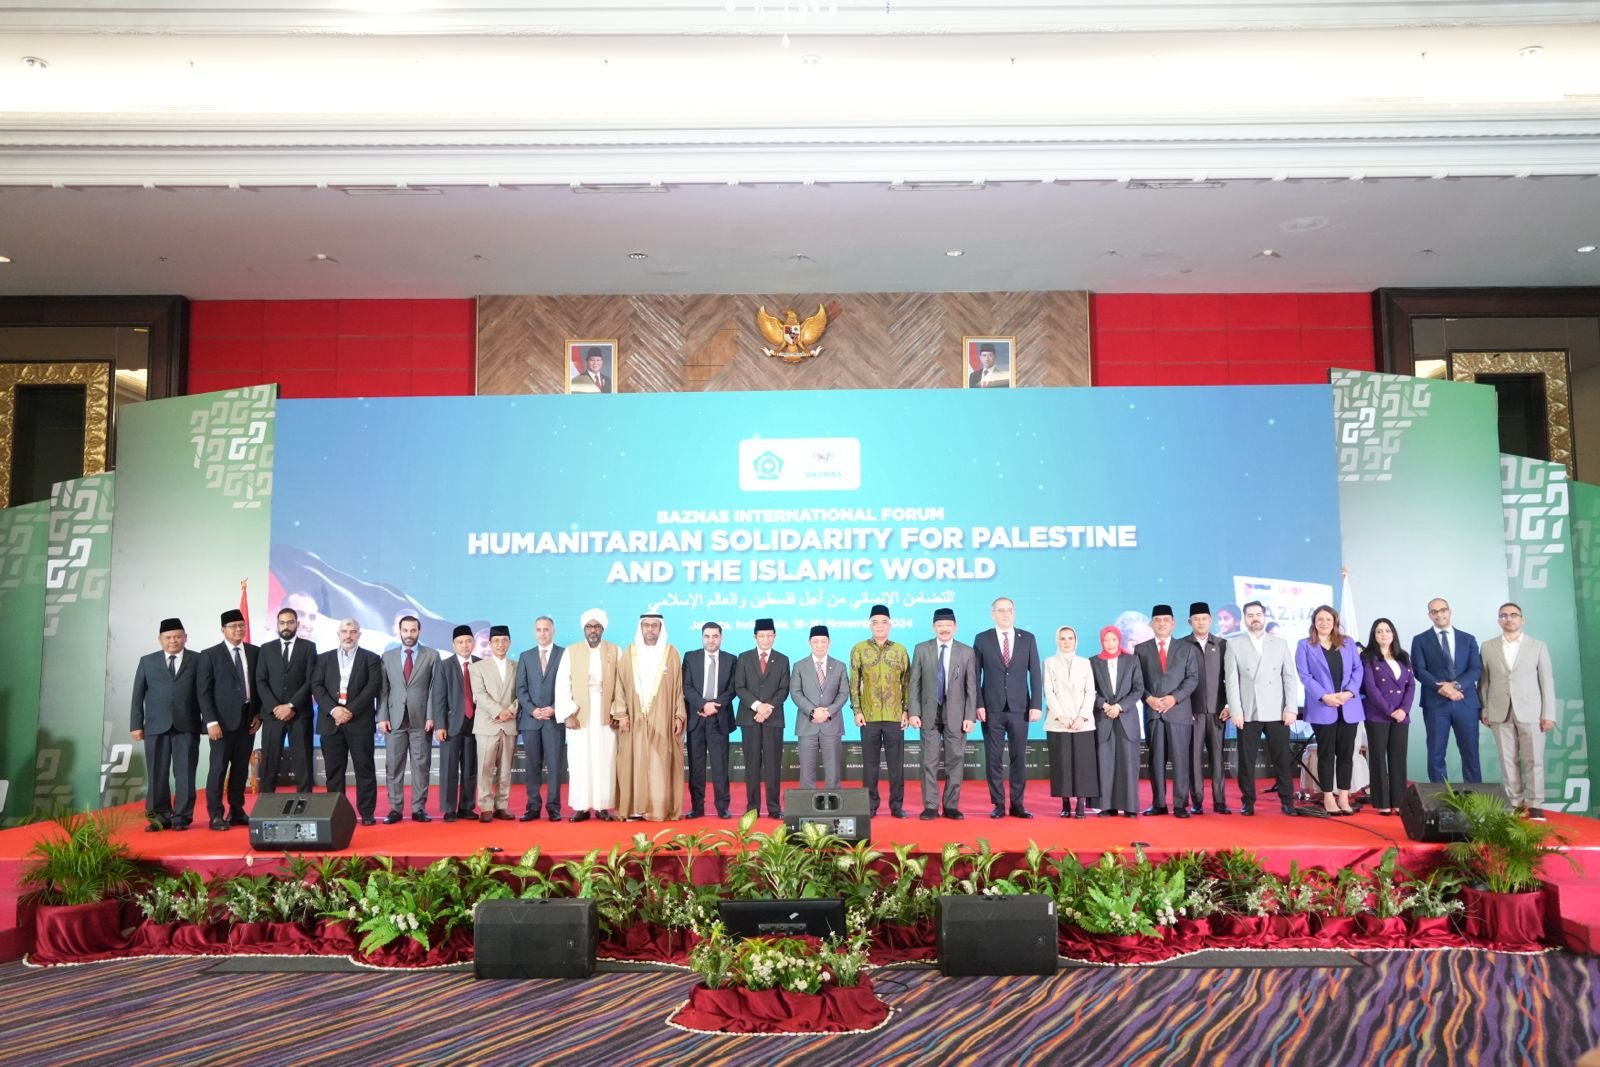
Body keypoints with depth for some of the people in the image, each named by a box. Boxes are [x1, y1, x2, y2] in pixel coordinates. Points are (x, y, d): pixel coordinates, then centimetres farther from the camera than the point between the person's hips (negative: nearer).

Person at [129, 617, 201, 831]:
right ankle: (160, 817, 11)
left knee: (185, 774, 0)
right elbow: (138, 695, 10)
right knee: (157, 774, 3)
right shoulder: (147, 662, 12)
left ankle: (181, 817, 6)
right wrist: (136, 724, 3)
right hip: (156, 726, 2)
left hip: (187, 726, -1)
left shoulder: (197, 661, 6)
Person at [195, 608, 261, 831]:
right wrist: (211, 722, -12)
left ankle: (237, 811, 15)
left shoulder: (255, 652, 9)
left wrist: (259, 714, 4)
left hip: (248, 718, 4)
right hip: (223, 720, -4)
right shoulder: (210, 655, -1)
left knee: (241, 768, 8)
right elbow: (203, 691, -5)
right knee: (219, 768, -4)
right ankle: (216, 815, 2)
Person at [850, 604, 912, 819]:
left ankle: (897, 804, 11)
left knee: (896, 761, 3)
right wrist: (857, 710, -4)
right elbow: (854, 682, 3)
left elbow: (907, 683, 7)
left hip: (895, 715, 1)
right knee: (870, 761, 5)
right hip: (869, 715, 0)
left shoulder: (900, 650, 5)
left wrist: (906, 710, 0)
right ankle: (870, 804, 12)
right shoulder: (859, 649, 3)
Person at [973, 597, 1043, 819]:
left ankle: (1017, 805, 12)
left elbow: (1035, 674, 3)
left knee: (1019, 758, 4)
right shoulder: (982, 639, 3)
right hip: (992, 709, -1)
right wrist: (978, 705, -7)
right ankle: (998, 805, 10)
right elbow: (976, 676, 2)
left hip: (1019, 708, 1)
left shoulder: (1028, 639, 6)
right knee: (993, 758, 2)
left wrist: (1036, 705, -4)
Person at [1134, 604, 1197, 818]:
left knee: (1180, 759, -3)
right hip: (1152, 711, 1)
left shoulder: (1186, 648, 9)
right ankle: (1158, 804, 9)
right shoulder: (1141, 649, 10)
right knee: (1156, 759, 4)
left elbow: (1193, 678, 2)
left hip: (1179, 710, -1)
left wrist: (1174, 697, -11)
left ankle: (1180, 804, 2)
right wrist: (1148, 698, -10)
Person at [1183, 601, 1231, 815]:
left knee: (1217, 755, 3)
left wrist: (1228, 704, 1)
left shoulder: (1222, 645, 8)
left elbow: (1228, 677, 8)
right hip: (1193, 710, -1)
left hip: (1216, 710, 1)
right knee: (1194, 756, 0)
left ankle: (1219, 801, 7)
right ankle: (1196, 801, 4)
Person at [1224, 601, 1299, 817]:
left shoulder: (1280, 643, 12)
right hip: (1247, 713, -1)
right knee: (1246, 760, 2)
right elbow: (1232, 681, 1)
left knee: (1282, 758, 1)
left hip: (1277, 712, 1)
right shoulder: (1234, 645, 7)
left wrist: (1290, 708, -3)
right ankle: (1248, 802, 10)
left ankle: (1287, 801, 11)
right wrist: (1235, 711, -7)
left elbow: (1289, 678, 7)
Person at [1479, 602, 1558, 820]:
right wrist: (1484, 711, 2)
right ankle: (1516, 803, 8)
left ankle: (1535, 805, 3)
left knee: (1533, 760, -2)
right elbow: (1484, 680, 7)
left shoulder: (1538, 646, 5)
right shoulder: (1488, 647, 8)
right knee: (1508, 760, 2)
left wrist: (1549, 714, -3)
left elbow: (1547, 681, 2)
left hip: (1530, 711, -1)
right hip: (1500, 712, 1)